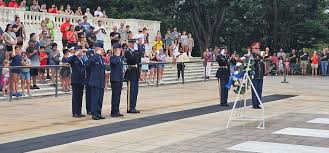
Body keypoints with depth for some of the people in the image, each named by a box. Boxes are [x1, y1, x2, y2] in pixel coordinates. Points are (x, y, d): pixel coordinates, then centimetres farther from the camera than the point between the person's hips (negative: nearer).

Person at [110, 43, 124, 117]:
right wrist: (117, 55, -25)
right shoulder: (112, 57, -9)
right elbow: (114, 62, -30)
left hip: (120, 79, 7)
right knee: (115, 96, -6)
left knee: (118, 96, 11)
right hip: (115, 79, -7)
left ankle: (117, 111, 17)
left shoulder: (121, 57, 15)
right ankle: (113, 112, -2)